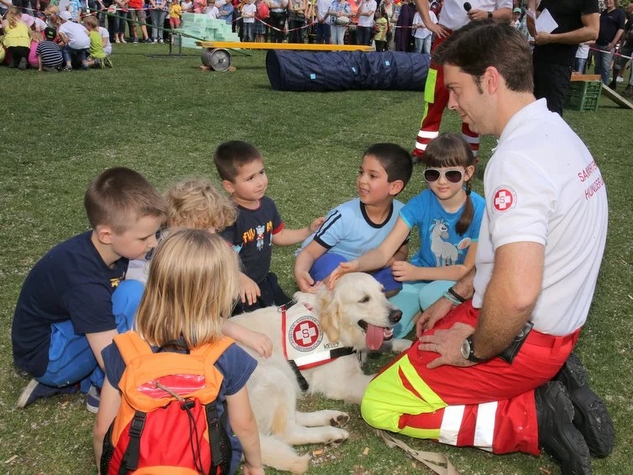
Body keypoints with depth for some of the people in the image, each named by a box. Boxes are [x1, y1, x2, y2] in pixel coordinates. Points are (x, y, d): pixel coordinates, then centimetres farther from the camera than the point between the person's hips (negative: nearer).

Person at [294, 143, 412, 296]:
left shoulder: (401, 213, -16)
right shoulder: (344, 216, -28)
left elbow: (402, 252, 2)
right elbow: (309, 252, -25)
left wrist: (387, 260, -22)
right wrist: (300, 272, -49)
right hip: (329, 266, -4)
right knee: (334, 263, -36)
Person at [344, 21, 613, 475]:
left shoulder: (518, 159, -28)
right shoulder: (554, 132, 5)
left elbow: (516, 292, -36)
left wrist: (474, 350, -17)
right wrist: (455, 297, 16)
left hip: (521, 339, -9)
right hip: (556, 324, 9)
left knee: (379, 404, 0)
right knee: (424, 337, 30)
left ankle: (533, 419, -3)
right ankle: (553, 383, 13)